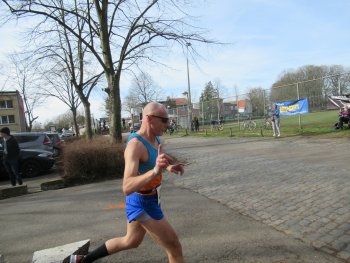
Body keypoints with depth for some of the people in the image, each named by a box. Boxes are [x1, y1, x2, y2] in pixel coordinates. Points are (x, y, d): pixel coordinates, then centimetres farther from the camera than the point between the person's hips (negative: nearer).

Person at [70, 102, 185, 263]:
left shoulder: (154, 138, 0)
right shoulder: (135, 144, -28)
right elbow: (127, 188, -36)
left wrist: (169, 168, 1)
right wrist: (156, 170, -51)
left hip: (149, 199, 10)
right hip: (142, 204, -9)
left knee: (131, 241, 29)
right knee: (175, 248, 3)